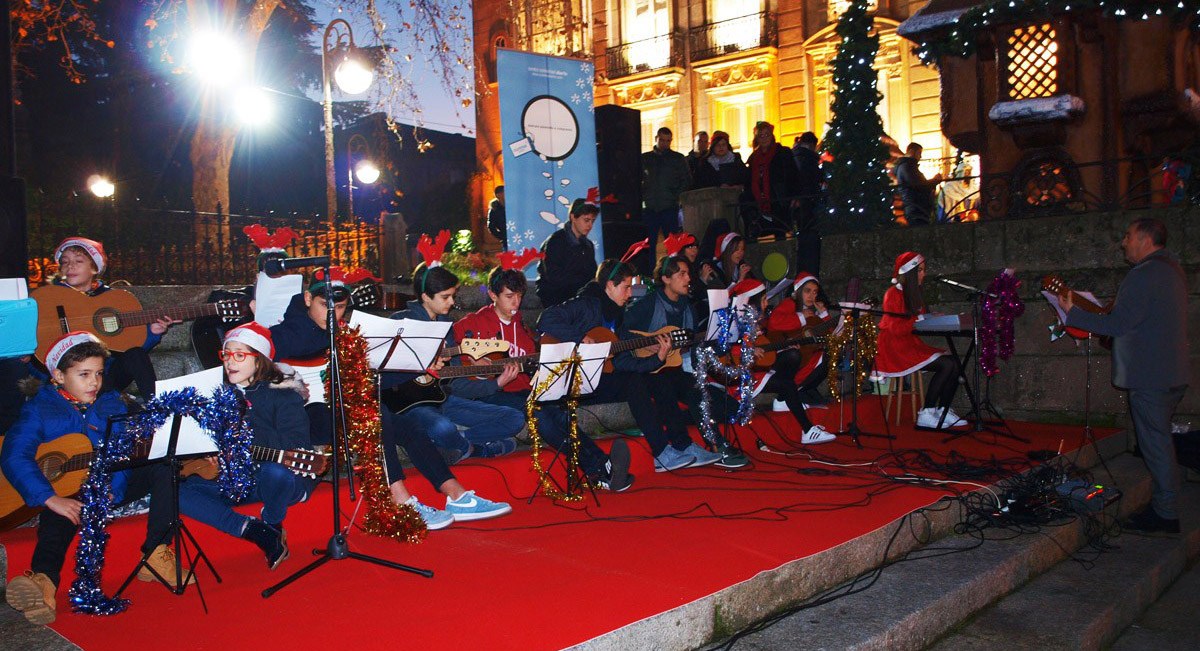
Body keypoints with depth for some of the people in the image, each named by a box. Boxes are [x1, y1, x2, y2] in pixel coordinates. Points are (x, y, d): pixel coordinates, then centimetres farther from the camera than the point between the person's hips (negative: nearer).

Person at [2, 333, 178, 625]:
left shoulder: (111, 403, 7)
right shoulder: (38, 408, -3)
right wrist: (51, 499, -29)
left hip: (113, 489, 3)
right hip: (65, 492, -3)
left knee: (163, 465, -18)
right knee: (58, 518, -32)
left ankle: (155, 555, -25)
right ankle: (43, 578, -61)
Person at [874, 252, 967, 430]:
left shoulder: (913, 293, 17)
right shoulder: (893, 294, -9)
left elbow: (917, 324, 15)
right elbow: (896, 329, -17)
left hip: (911, 344, 8)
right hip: (894, 348, -8)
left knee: (954, 363, -10)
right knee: (946, 365, -22)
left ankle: (943, 411, -6)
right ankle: (925, 415, -18)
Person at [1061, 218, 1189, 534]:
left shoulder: (1144, 275, -19)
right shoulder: (1171, 269, 14)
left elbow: (1117, 324, -21)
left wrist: (1073, 314, -12)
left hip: (1150, 377, -10)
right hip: (1171, 374, 10)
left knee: (1156, 445, -2)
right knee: (1160, 442, 18)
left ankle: (1165, 514, 5)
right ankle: (1163, 508, 27)